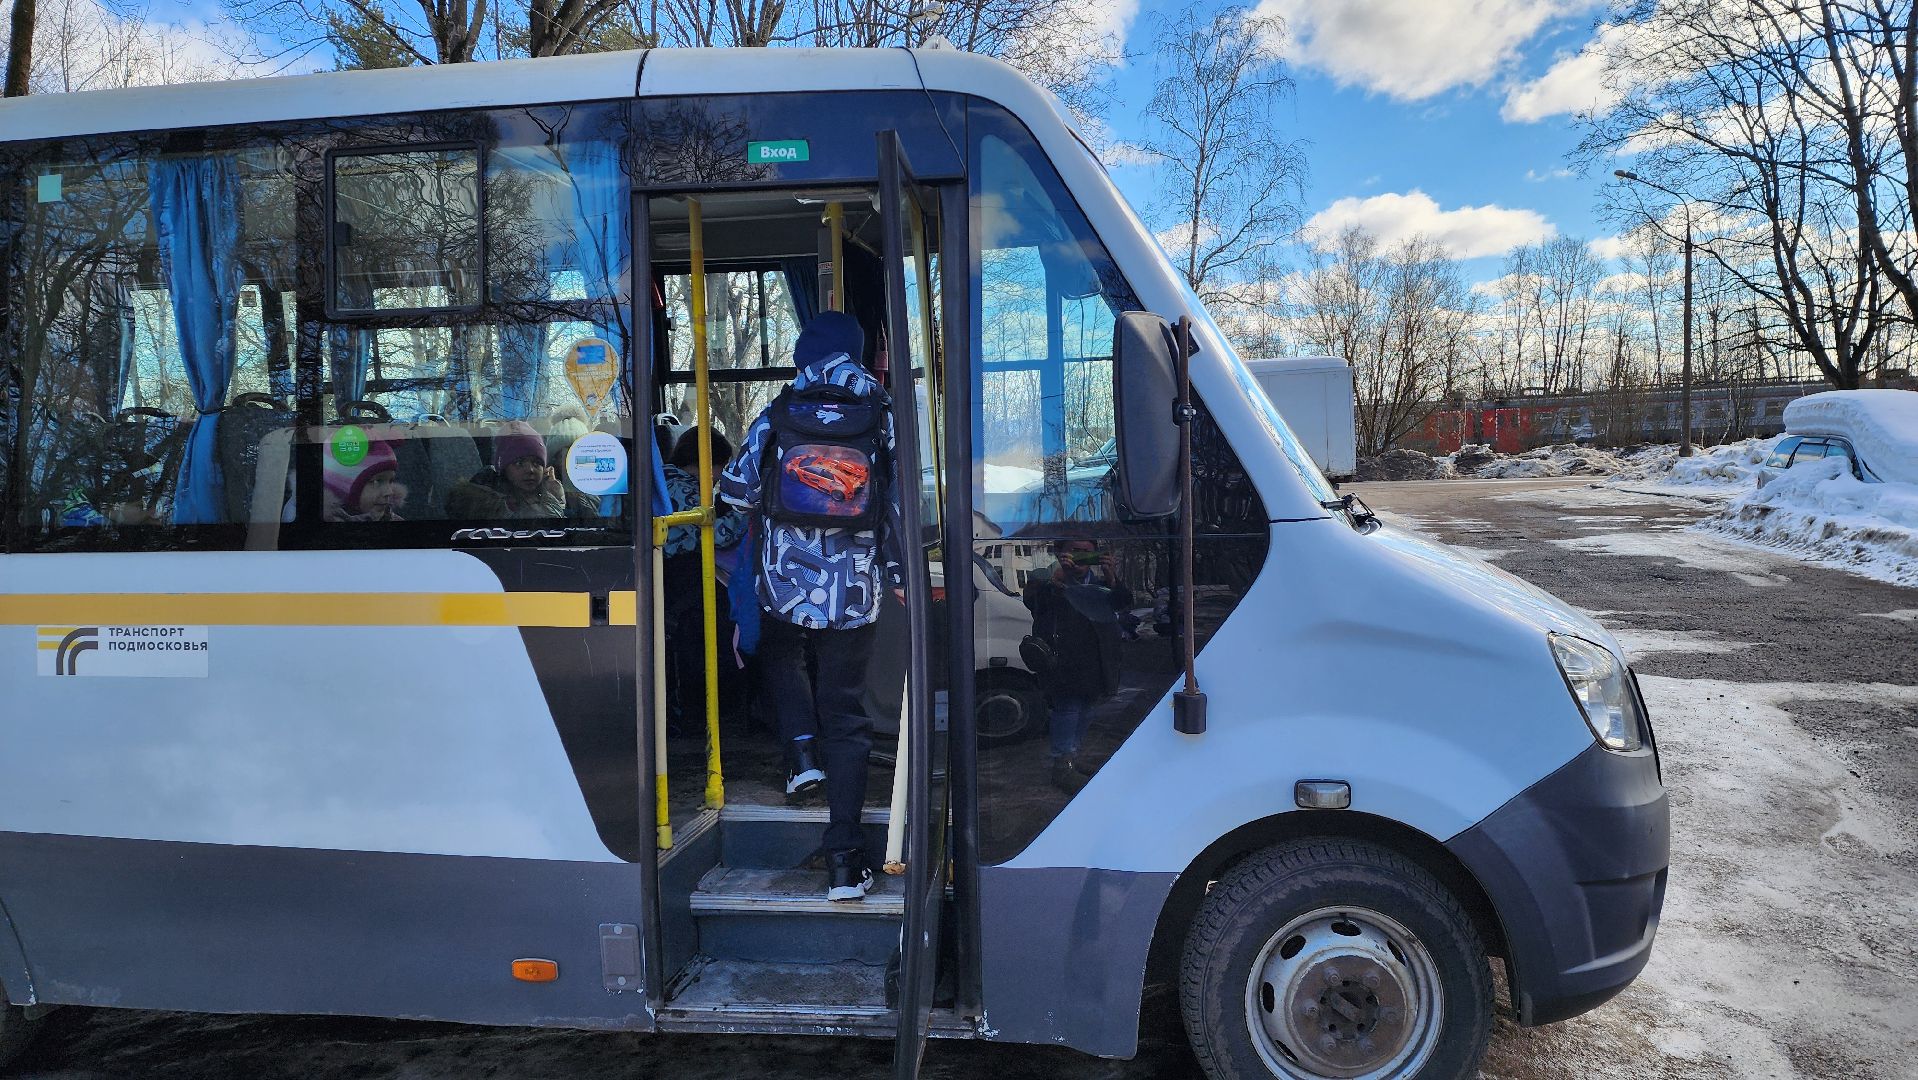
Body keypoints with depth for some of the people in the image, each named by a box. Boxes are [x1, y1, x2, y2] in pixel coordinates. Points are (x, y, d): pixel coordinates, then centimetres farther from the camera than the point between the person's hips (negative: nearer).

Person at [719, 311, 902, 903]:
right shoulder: (883, 419, 1)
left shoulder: (775, 417, 0)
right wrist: (896, 574, 13)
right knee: (844, 713, 7)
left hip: (785, 587, 0)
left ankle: (802, 749, 11)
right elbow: (901, 504, 3)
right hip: (855, 598, 0)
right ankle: (845, 859, 3)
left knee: (780, 659, 33)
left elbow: (738, 494, 2)